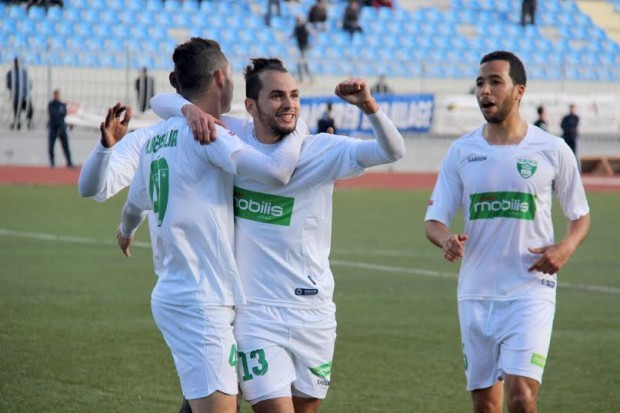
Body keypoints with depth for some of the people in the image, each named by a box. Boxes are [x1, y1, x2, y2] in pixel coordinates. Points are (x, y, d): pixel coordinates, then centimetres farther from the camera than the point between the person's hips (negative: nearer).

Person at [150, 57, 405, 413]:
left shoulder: (323, 151, -2)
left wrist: (370, 107, -31)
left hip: (315, 313, 2)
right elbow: (162, 103, 4)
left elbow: (393, 151, -13)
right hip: (255, 313, -2)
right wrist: (190, 110, -19)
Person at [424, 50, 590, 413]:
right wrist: (446, 239, -19)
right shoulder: (461, 152, 4)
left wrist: (565, 248, -12)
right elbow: (434, 221, 5)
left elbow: (580, 215, 10)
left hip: (530, 291, -3)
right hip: (476, 293, 3)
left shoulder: (552, 150, -1)